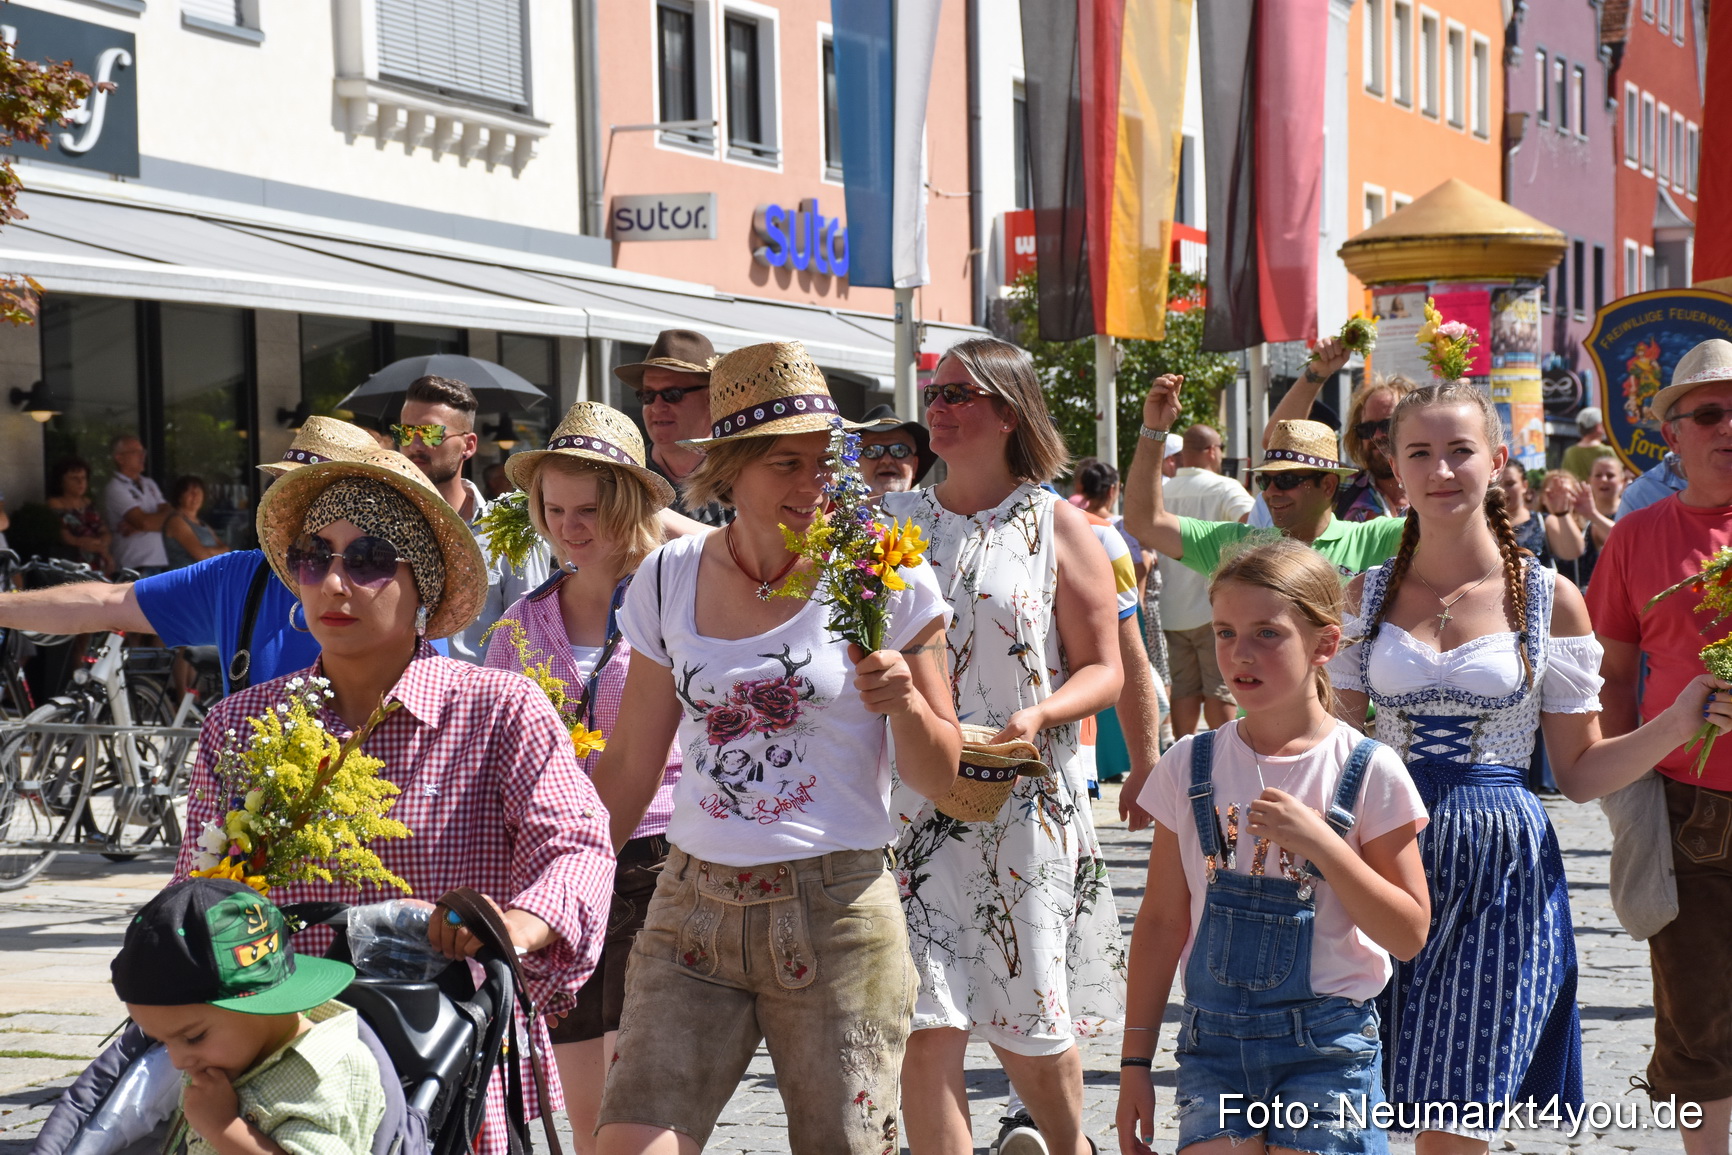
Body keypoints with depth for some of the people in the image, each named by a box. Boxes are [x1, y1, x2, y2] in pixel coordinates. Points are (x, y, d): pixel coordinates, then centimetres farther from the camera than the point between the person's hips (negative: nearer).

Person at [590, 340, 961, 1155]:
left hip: (835, 912, -2)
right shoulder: (669, 581, 5)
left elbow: (938, 778, 3)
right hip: (694, 908, 2)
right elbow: (632, 766, 15)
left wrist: (905, 702, -17)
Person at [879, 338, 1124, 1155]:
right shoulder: (894, 522, 10)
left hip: (1026, 803, -2)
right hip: (916, 800, 2)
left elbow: (1105, 671, 0)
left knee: (1027, 1024, 7)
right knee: (925, 1030, -7)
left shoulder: (1055, 525, 2)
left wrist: (1037, 716, -18)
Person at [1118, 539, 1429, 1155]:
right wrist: (1135, 1060, 7)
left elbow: (1409, 935, -6)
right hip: (1213, 1037, 2)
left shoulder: (1366, 770, -5)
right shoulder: (1191, 765, 3)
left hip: (1328, 1042, -2)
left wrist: (1320, 841, -18)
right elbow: (1162, 921, 7)